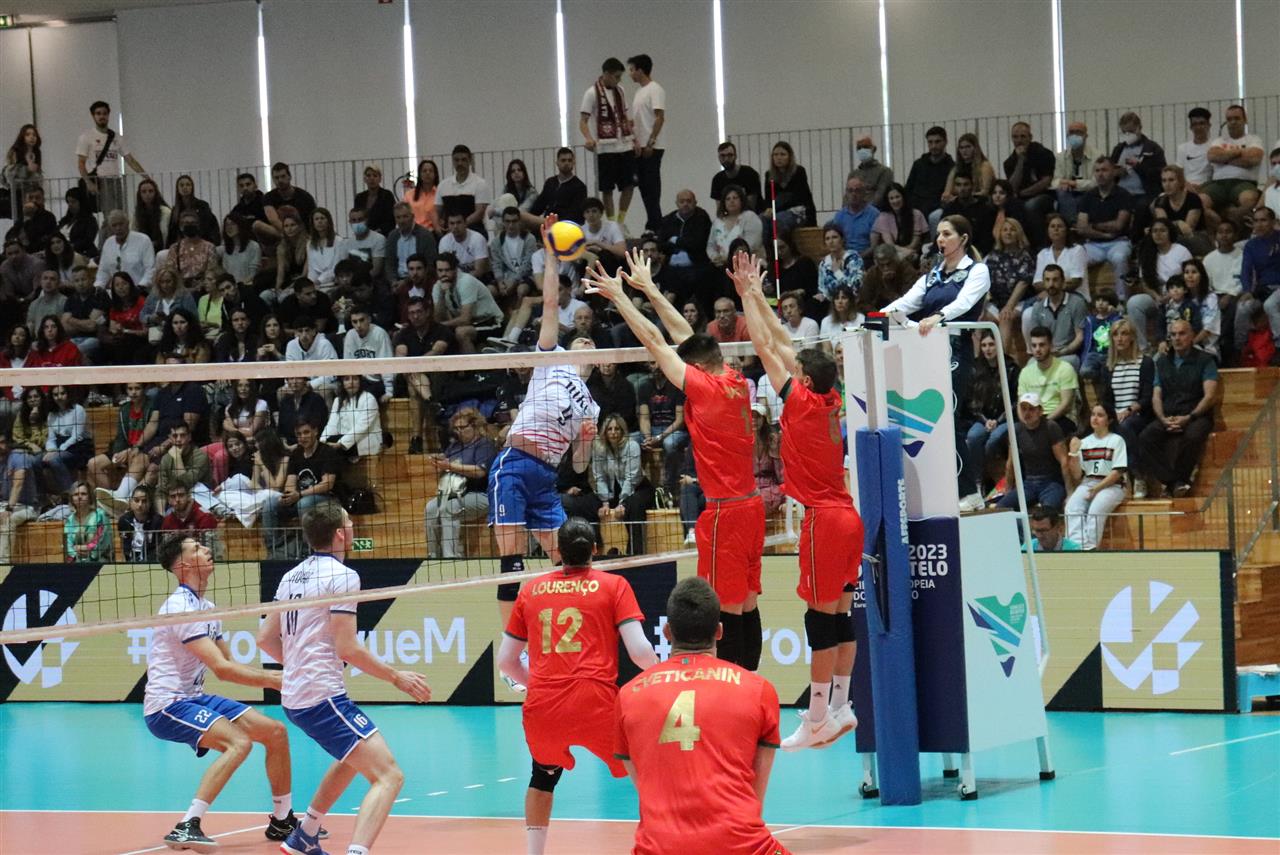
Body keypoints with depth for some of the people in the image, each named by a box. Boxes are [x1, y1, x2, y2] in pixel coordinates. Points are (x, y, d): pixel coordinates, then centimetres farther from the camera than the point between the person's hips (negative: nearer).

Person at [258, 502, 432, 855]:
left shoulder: (292, 577, 13)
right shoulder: (342, 576, -12)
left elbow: (266, 638, 18)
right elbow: (347, 648, -17)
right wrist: (397, 677, -8)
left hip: (294, 697, 9)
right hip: (324, 697, -9)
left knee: (353, 757, 35)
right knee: (388, 776, -16)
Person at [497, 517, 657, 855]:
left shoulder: (531, 590, 15)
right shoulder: (613, 586, 5)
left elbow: (506, 660, 19)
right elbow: (639, 650, -5)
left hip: (542, 711, 4)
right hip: (598, 707, -3)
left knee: (544, 776, 32)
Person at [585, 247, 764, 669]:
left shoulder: (704, 387, -12)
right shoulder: (736, 383, 9)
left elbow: (654, 341, -7)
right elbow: (686, 336, 19)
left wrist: (619, 296, 1)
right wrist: (648, 289, 27)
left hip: (724, 510, -8)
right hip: (750, 505, 8)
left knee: (727, 610, -6)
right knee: (747, 605, 10)